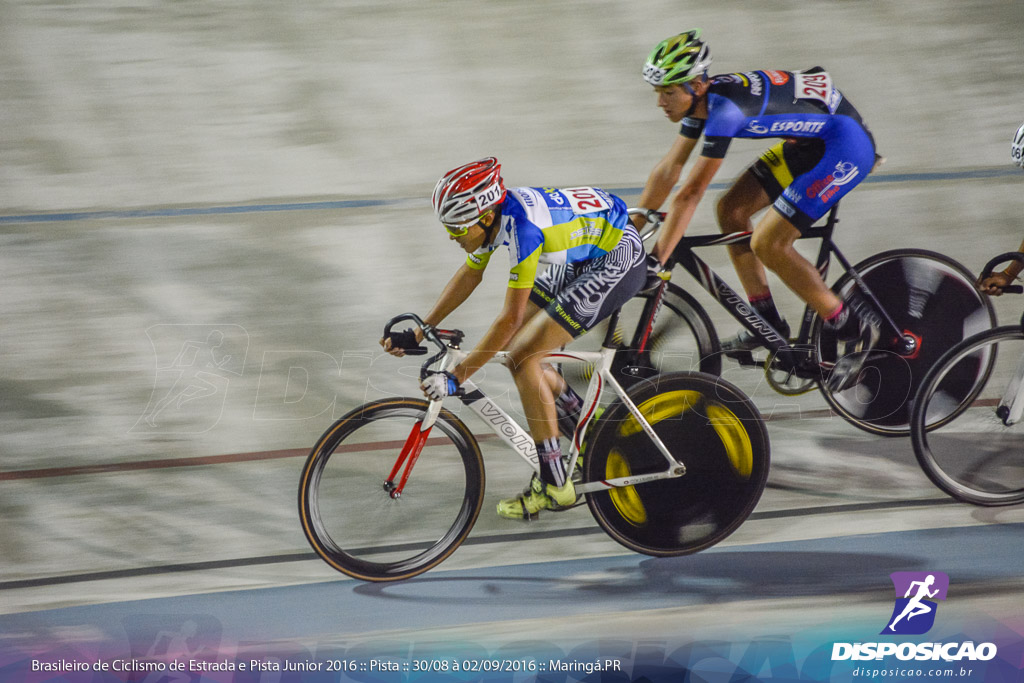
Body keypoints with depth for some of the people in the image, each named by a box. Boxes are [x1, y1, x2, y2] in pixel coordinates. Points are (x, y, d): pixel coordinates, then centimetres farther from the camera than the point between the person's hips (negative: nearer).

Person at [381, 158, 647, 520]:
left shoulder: (522, 228, -32)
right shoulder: (491, 211, -7)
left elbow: (510, 318, -30)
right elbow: (469, 274, 10)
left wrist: (455, 378, -29)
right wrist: (419, 331, 6)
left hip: (617, 261, -9)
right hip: (580, 256, 9)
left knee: (522, 359, -14)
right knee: (510, 346, 8)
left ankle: (556, 486, -8)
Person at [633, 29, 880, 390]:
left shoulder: (725, 109, -29)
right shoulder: (702, 99, -1)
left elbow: (689, 195, -29)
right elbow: (668, 170, 6)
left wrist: (653, 263, -26)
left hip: (846, 145, -10)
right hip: (809, 140, 10)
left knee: (767, 243, -14)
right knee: (730, 211, 5)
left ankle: (854, 328, -2)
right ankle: (768, 323, 14)